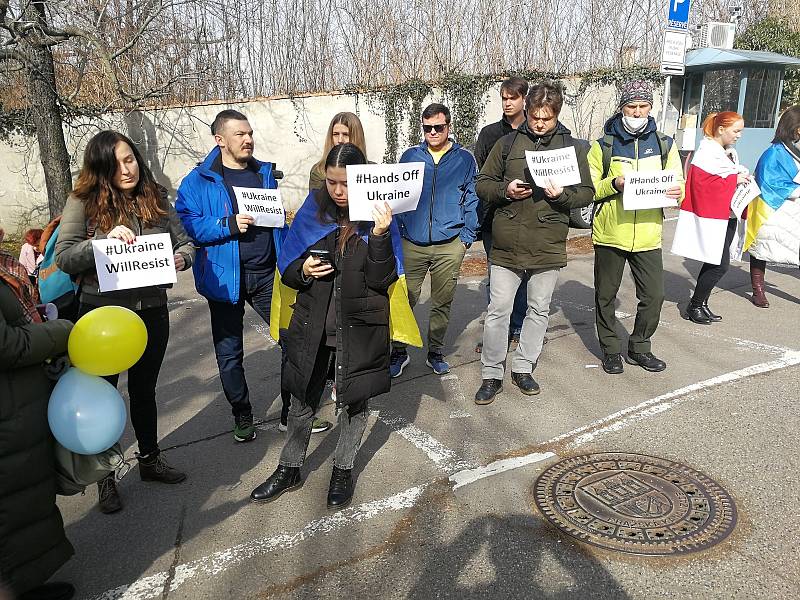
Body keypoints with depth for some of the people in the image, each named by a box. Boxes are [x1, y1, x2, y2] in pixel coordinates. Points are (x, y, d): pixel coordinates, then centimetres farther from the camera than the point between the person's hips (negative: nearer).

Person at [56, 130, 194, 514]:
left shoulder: (156, 199, 2)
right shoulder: (83, 202, -7)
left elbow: (185, 242, 6)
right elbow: (63, 258, -13)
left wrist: (181, 258, -16)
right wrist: (106, 240, -28)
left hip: (151, 311, 3)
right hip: (102, 314, -3)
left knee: (144, 389, 19)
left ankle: (150, 459, 38)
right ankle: (104, 475, 30)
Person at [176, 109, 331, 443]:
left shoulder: (265, 173, 11)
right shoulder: (199, 181, -4)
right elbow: (187, 224, -12)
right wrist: (228, 226, -22)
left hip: (267, 274, 3)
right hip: (225, 276, -3)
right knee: (229, 353, 8)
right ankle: (242, 415, 28)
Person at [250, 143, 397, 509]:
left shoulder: (376, 216, -7)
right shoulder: (312, 211, -3)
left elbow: (382, 281, -14)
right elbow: (287, 269, 4)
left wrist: (380, 235, -26)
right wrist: (303, 272, -18)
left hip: (359, 327, -1)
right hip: (312, 324, 2)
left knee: (354, 400, 13)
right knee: (302, 399, 14)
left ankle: (343, 470, 35)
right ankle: (289, 470, 34)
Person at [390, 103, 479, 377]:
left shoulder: (464, 159, 7)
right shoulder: (410, 156, 8)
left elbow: (472, 200, 5)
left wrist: (467, 237, -3)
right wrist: (397, 231, 0)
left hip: (449, 246, 0)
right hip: (412, 244, 0)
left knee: (442, 303, 10)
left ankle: (435, 352, 25)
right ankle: (399, 352, 16)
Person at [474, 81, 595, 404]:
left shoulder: (572, 147, 5)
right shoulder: (508, 143, 4)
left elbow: (587, 193, 5)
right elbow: (482, 183, 6)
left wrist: (561, 194, -15)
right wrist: (505, 190, -14)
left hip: (548, 246, 1)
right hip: (507, 244, -1)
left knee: (539, 310, 12)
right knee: (498, 311, 2)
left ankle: (523, 367, 30)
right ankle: (492, 375, 16)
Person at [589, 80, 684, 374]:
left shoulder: (664, 144, 9)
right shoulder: (603, 146, 0)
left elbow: (677, 183, 11)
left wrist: (677, 191, -12)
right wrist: (614, 184, -21)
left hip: (648, 237, 2)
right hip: (609, 234, -2)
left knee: (654, 296, 4)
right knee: (606, 296, 8)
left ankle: (639, 348, 25)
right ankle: (610, 350, 25)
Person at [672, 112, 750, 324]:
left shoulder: (729, 153, 16)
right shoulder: (707, 153, -13)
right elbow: (705, 184, -23)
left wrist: (743, 179, 4)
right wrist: (735, 179, -16)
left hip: (727, 216, 10)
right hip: (711, 217, -10)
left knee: (715, 263, 11)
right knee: (720, 265, -9)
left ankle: (700, 304, 21)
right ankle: (695, 306, 5)